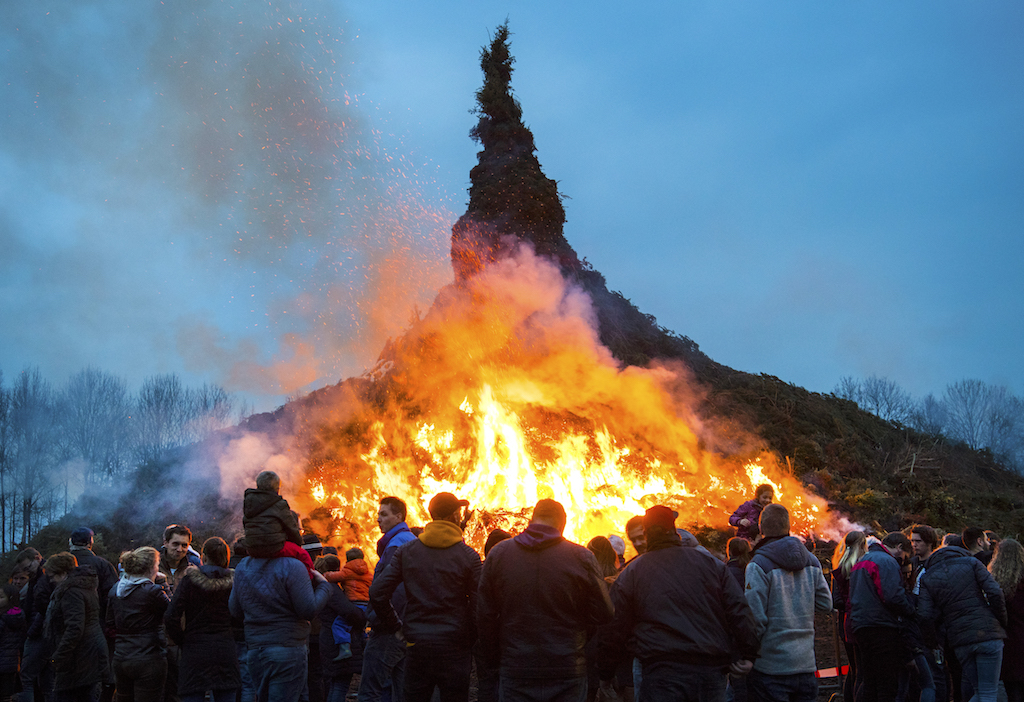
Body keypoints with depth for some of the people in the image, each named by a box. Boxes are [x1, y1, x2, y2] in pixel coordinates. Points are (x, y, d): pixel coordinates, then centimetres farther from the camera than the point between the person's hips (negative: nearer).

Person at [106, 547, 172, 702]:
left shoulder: (115, 590, 6)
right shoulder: (152, 591, -15)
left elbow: (110, 624, 13)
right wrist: (164, 584, 2)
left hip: (120, 659, 7)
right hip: (148, 659, -7)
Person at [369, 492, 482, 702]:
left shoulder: (407, 551, 3)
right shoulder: (468, 556, -5)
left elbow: (377, 593, -1)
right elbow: (478, 606, -9)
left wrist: (396, 626, 10)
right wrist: (471, 638, 6)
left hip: (416, 644, 3)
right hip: (454, 646, -3)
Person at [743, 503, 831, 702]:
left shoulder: (759, 565, -13)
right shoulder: (811, 562, 6)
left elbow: (755, 618, -16)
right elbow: (826, 604, 10)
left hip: (771, 667, -5)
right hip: (806, 663, 5)